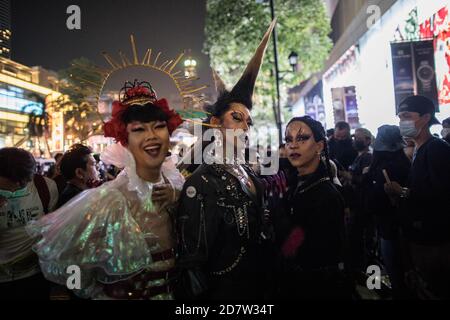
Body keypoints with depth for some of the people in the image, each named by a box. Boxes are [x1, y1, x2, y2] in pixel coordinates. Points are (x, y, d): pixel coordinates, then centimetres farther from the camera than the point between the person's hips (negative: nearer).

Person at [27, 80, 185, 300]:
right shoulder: (109, 200, -27)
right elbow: (57, 261, -17)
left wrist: (177, 199, -16)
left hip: (170, 292, 5)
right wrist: (98, 292, -2)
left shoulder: (174, 185, -9)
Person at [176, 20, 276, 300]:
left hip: (259, 287, 7)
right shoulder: (201, 184, -22)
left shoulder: (249, 173, 2)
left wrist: (268, 285, 14)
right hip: (224, 291, -7)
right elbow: (193, 264, -22)